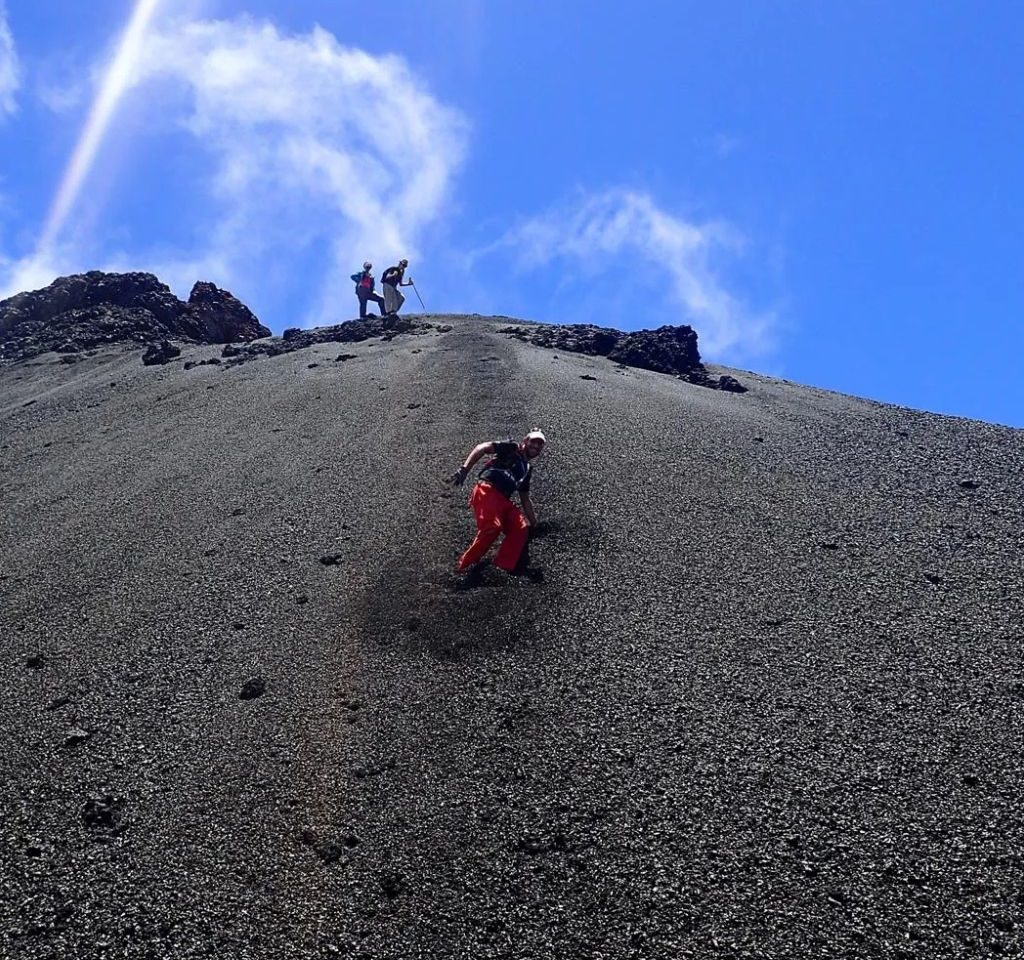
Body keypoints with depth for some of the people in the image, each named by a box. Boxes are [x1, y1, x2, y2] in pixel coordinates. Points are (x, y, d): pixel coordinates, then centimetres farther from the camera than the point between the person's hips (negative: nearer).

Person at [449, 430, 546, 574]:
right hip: (487, 492, -8)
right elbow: (481, 448, -2)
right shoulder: (512, 447, 10)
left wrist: (534, 523, 33)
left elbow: (525, 499, 36)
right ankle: (464, 566, -21)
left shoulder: (527, 469, 30)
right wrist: (464, 469, -15)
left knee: (521, 528, -11)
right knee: (492, 527, -29)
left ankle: (504, 569, -14)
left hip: (503, 500, 8)